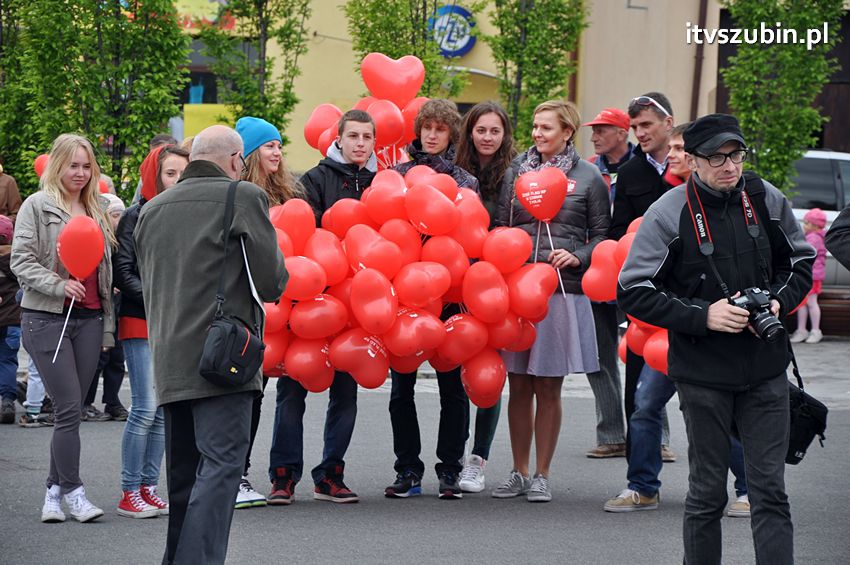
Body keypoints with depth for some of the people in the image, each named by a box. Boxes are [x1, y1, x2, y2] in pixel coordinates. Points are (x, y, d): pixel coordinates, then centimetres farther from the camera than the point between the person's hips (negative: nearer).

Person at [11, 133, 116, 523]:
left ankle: (54, 491, 12)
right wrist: (59, 285, -20)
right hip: (47, 318, -5)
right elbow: (22, 261, -7)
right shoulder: (37, 206, -1)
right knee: (69, 407, -9)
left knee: (71, 409, 4)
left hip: (89, 319, 5)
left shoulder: (96, 211, 16)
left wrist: (107, 324, 18)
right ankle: (72, 491, -1)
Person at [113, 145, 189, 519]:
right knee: (146, 408, -9)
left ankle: (149, 488, 12)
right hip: (142, 323, -5)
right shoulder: (136, 217, -3)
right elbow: (122, 273, -7)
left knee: (165, 410, 5)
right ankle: (129, 493, -3)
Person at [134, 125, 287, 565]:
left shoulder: (152, 210, 15)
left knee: (183, 471, 14)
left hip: (168, 360, 6)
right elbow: (273, 282, -4)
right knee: (220, 466, -8)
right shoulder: (244, 197, -4)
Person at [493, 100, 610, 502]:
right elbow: (501, 227, 17)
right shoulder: (515, 174, 11)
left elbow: (602, 235, 6)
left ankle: (541, 475, 11)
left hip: (562, 291, -3)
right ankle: (519, 473, 15)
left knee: (548, 388, 2)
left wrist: (577, 257, -10)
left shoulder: (588, 178, 4)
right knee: (519, 386, 5)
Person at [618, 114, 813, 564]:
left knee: (769, 490, 0)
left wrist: (779, 301, -4)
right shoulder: (668, 214, -9)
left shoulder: (766, 199, 2)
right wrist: (703, 316, -17)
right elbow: (633, 292, -10)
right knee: (707, 492, 6)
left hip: (765, 368, 3)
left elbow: (802, 262, 16)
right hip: (703, 372, -3)